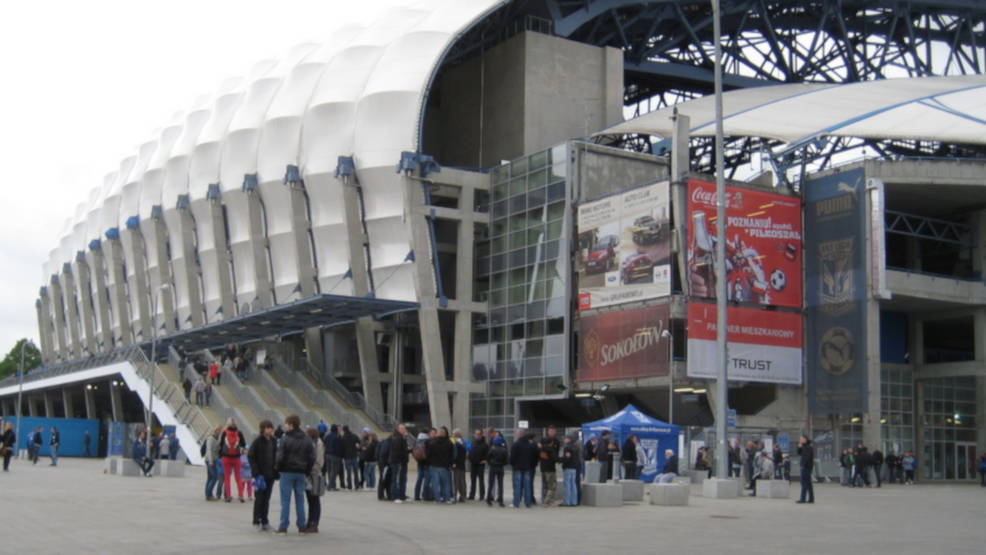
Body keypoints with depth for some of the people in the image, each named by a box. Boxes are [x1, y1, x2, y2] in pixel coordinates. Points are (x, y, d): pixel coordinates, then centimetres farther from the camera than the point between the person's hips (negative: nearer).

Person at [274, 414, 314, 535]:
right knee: (300, 500, 10)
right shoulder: (306, 439, 6)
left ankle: (283, 527, -1)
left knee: (285, 500, -1)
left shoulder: (285, 438, -11)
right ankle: (302, 526, 12)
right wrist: (307, 471, 14)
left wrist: (278, 467, 4)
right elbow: (312, 457, 7)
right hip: (301, 473, 4)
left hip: (287, 472, -4)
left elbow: (280, 456, -13)